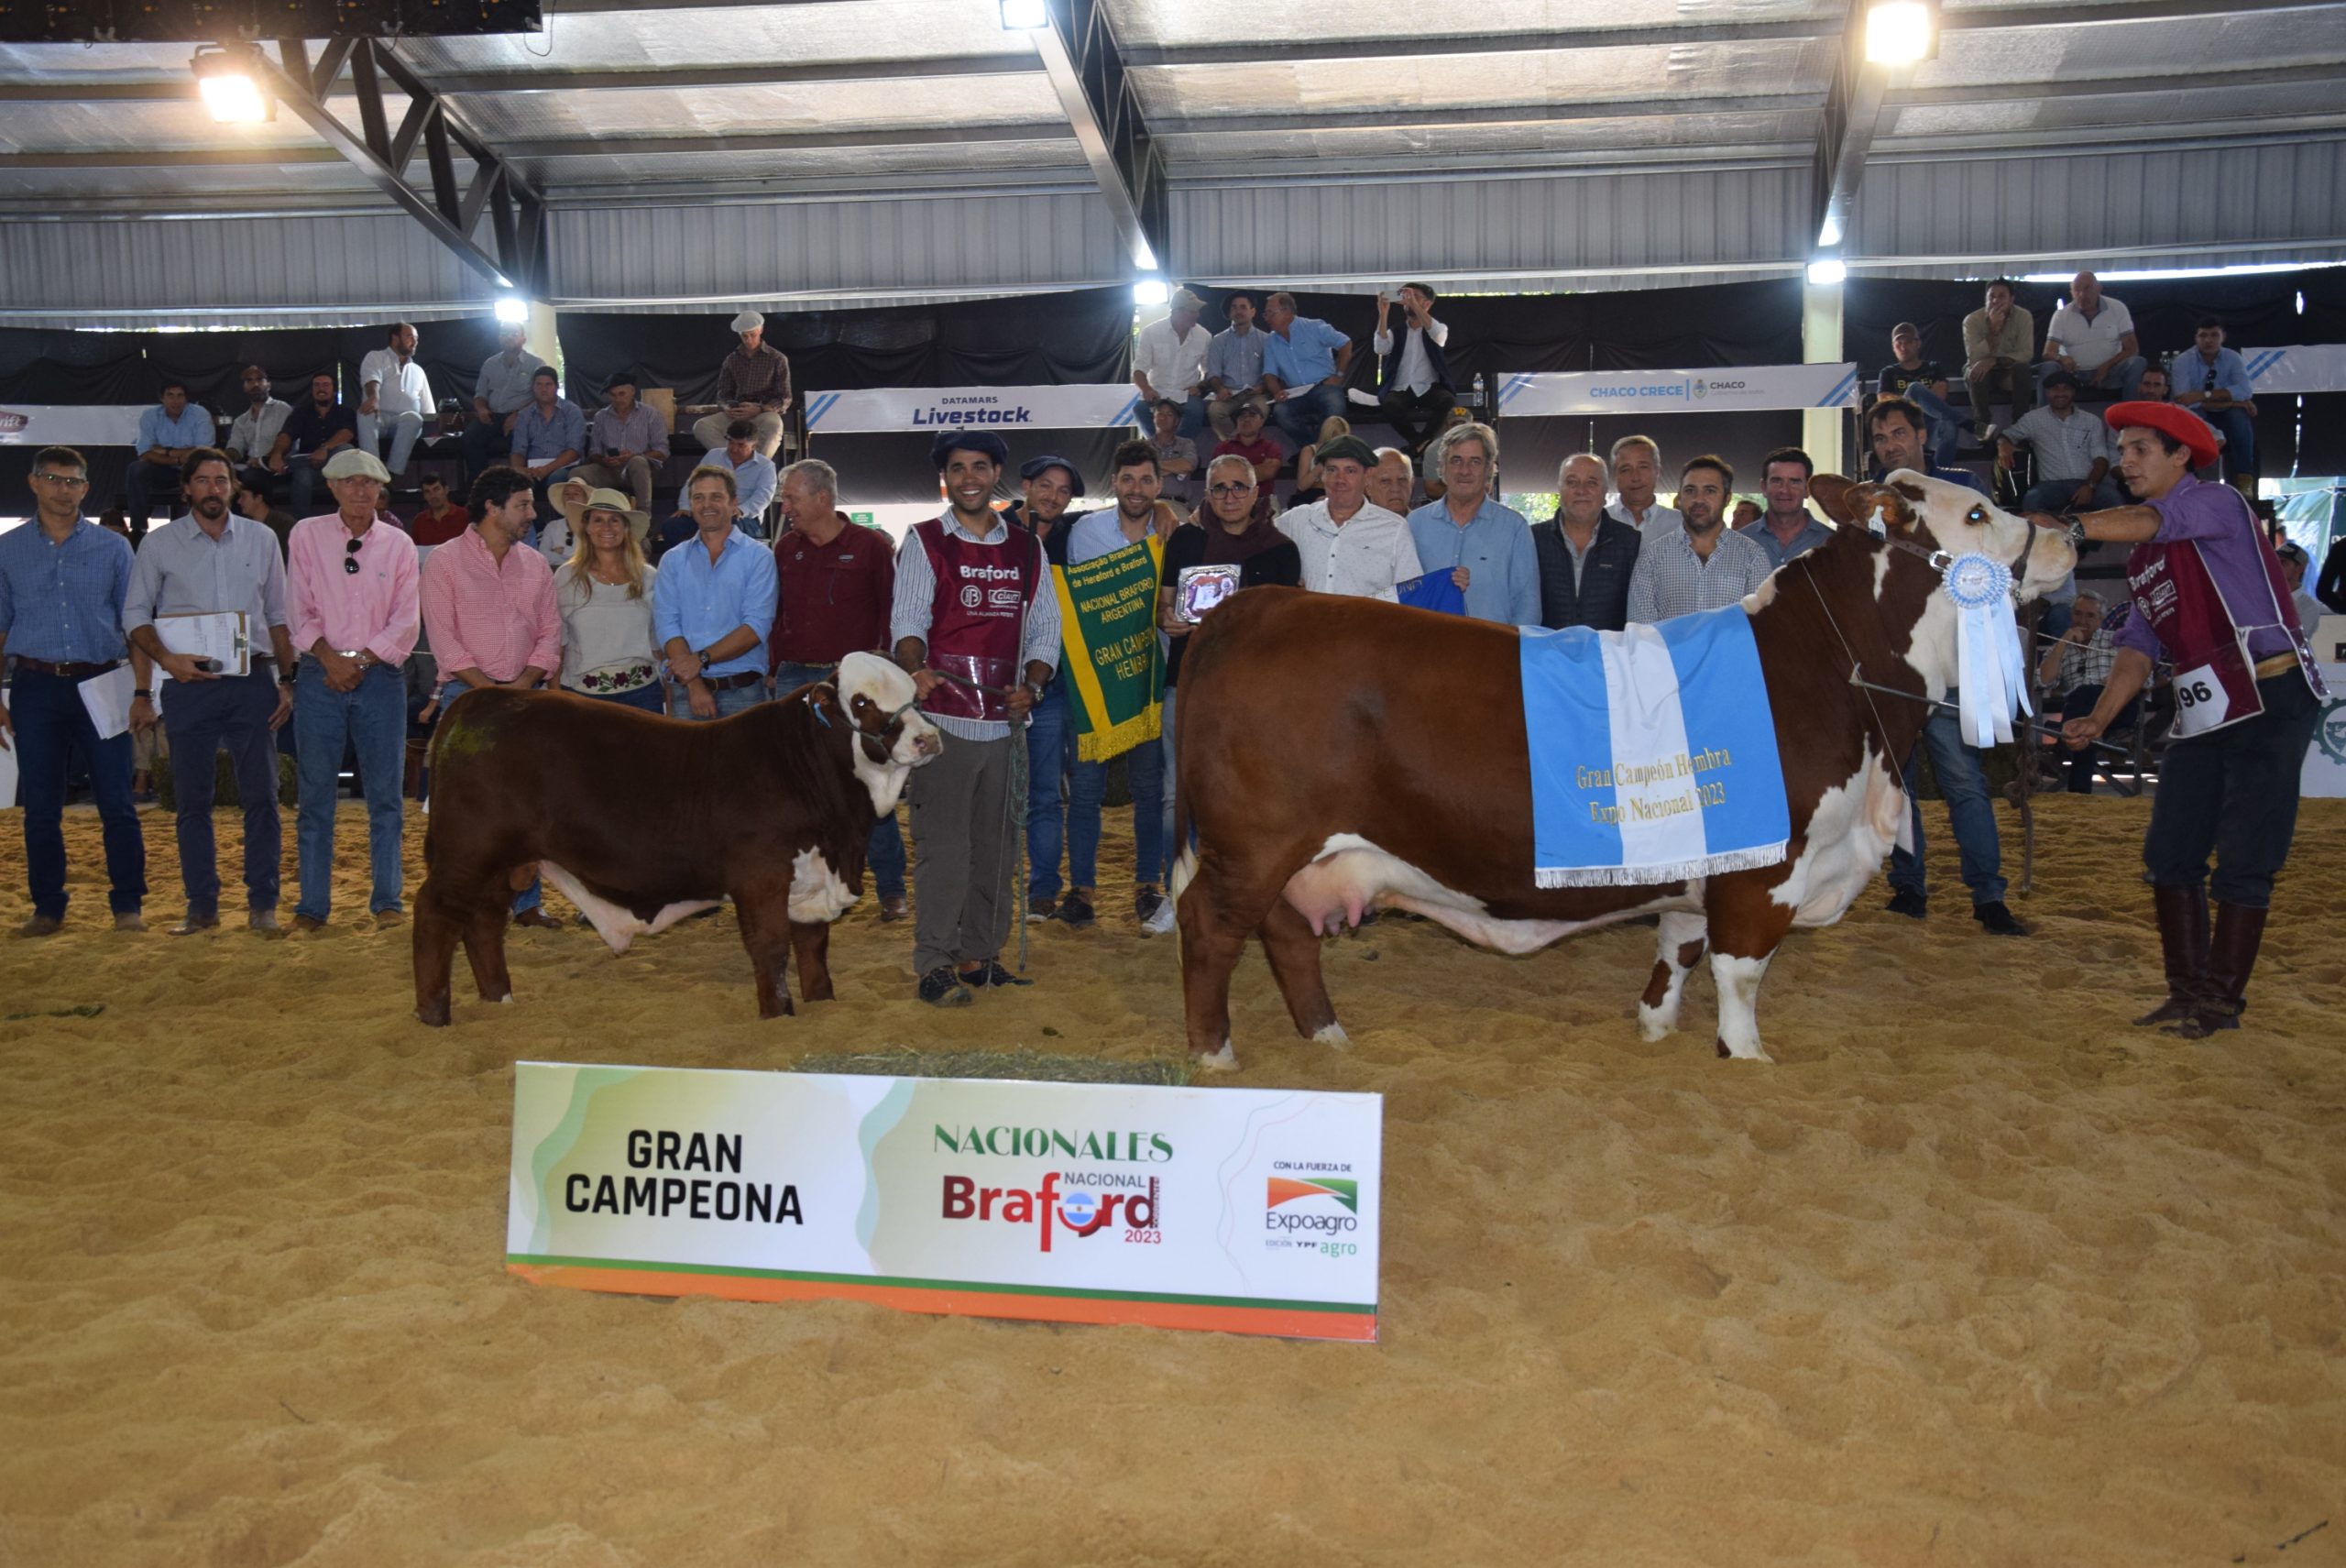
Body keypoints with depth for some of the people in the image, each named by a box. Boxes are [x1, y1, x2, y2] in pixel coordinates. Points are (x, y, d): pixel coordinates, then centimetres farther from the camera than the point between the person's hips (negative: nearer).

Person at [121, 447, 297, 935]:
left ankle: (262, 902, 6)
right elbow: (135, 614, 7)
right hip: (189, 684, 0)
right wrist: (165, 658, -9)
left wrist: (285, 680, 6)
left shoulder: (261, 539, 9)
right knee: (192, 798, 3)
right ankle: (201, 905, 11)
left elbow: (278, 614, 12)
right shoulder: (161, 543, 5)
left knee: (261, 794, -1)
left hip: (252, 681, 0)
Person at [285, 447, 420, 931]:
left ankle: (387, 899, 7)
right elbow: (299, 609, 2)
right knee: (315, 795, 1)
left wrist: (361, 662, -8)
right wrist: (331, 659, -11)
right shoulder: (307, 534, 6)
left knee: (385, 794, 1)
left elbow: (406, 620, 2)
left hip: (380, 675, 0)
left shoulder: (398, 544, 7)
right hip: (319, 674, 0)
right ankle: (312, 904, 7)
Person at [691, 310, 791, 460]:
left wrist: (759, 409, -14)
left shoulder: (777, 359, 7)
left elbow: (785, 400, 3)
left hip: (765, 412, -3)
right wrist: (727, 408, -7)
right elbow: (723, 395, 19)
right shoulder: (732, 360, 17)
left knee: (774, 426, -41)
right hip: (735, 415, 3)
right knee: (701, 427, -25)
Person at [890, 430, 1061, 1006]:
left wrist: (1031, 685, -2)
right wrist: (916, 669, -27)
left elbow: (1045, 627, 15)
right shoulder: (923, 542, 3)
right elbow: (907, 620, -6)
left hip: (1004, 720, 4)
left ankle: (980, 955, 21)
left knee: (994, 844, 10)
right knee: (942, 845, -6)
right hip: (943, 717, -4)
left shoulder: (1027, 548, 14)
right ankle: (934, 965, 1)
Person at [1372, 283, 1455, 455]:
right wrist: (1383, 314, -17)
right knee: (1389, 404, -34)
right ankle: (1422, 443, -14)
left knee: (1448, 401, -33)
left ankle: (1417, 444, -16)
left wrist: (1414, 305, -24)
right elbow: (1381, 348, -8)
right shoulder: (1395, 330, 13)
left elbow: (1439, 337, -17)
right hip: (1400, 389, 0)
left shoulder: (1439, 328, 10)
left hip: (1429, 388, 0)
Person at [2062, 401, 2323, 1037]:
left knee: (2243, 861, -6)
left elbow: (2146, 522, -28)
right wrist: (2098, 720, 1)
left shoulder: (2216, 502, -5)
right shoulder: (2143, 558, 18)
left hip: (2270, 698, -8)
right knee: (2169, 854, 6)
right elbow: (2139, 645, 13)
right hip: (2202, 712, 8)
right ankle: (2188, 992, 15)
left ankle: (2222, 1001, 3)